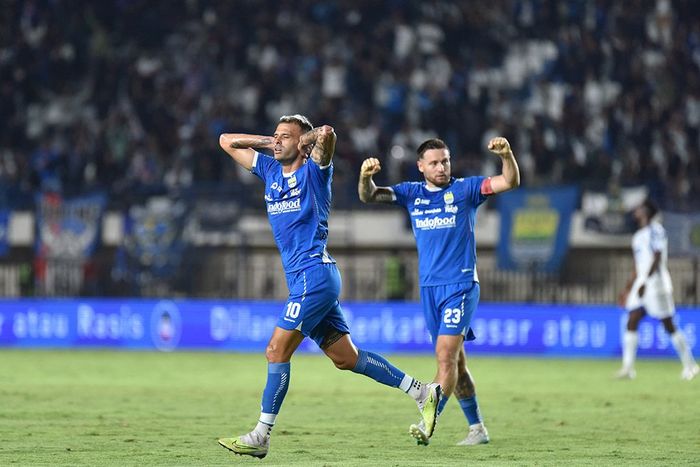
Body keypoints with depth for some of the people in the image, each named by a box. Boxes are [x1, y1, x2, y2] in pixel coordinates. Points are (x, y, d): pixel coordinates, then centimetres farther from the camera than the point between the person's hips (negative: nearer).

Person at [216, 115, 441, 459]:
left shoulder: (314, 171, -4)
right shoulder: (270, 171, 16)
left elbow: (326, 133, -24)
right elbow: (227, 141, 23)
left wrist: (304, 141, -5)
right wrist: (267, 143, 13)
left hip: (314, 273, -8)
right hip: (302, 279, 8)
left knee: (277, 351, -11)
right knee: (346, 358, 8)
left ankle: (260, 437, -8)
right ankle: (421, 393, 14)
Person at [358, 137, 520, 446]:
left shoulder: (464, 189, -1)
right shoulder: (411, 193, 10)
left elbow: (510, 182, -9)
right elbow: (369, 196, 4)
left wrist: (506, 155, -28)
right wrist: (366, 176, -18)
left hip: (460, 285, -5)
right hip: (429, 289, 5)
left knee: (446, 356, -16)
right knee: (453, 361, 9)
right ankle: (477, 428, 17)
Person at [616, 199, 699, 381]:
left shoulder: (655, 230, -9)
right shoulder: (639, 235, 17)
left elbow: (657, 258, -17)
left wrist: (645, 282, -24)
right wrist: (628, 288, 23)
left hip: (657, 282, -8)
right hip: (641, 283, 8)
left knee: (668, 325, -4)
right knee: (631, 322, -4)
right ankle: (628, 368, -6)